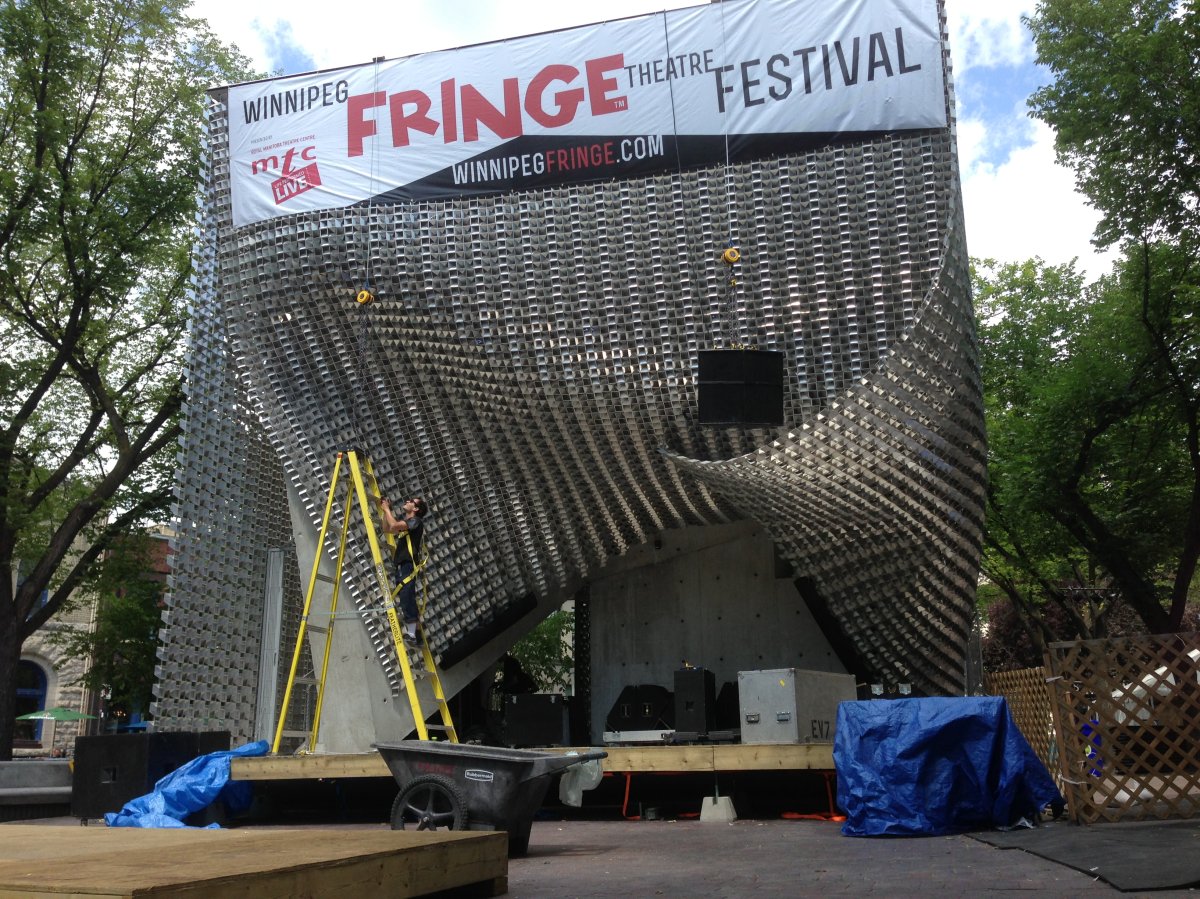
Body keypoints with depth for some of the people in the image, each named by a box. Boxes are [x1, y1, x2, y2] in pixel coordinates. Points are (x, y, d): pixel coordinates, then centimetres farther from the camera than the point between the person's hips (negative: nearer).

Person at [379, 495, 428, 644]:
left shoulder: (416, 521, -5)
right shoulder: (404, 521, 24)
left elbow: (394, 525, -19)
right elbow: (387, 529, 30)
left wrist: (387, 509, -5)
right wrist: (385, 511, 20)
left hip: (409, 564, -9)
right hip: (400, 564, 9)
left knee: (407, 598, -14)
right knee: (404, 598, 8)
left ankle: (411, 634, -17)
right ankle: (407, 631, 11)